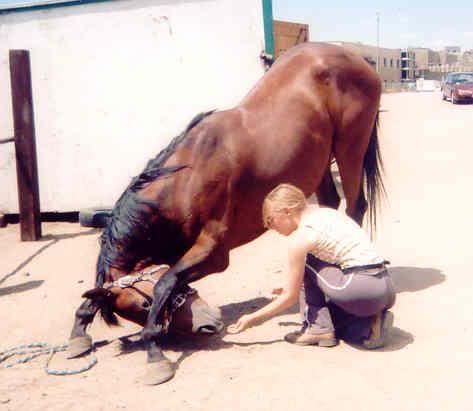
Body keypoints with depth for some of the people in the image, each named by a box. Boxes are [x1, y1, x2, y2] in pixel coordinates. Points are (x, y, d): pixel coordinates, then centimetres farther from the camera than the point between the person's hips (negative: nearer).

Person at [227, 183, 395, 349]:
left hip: (363, 289, -9)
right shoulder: (328, 213, 16)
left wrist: (251, 319, 7)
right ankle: (367, 326, 7)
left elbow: (290, 297, -2)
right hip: (386, 288, 9)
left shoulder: (301, 238, -8)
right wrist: (293, 288, 35)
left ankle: (318, 328, 8)